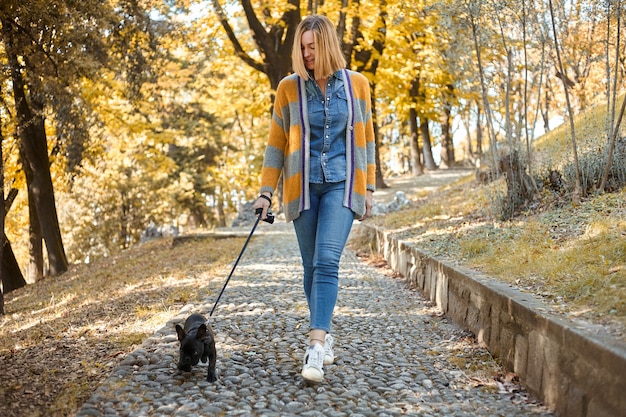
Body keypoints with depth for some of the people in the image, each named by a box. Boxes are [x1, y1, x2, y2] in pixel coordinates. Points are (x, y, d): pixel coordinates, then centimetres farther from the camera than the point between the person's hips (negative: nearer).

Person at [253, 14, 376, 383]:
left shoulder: (357, 84, 4)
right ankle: (325, 337, 21)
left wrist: (369, 188, 8)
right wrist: (266, 191, 2)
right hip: (304, 186, 2)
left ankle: (316, 347, -18)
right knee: (312, 266, 6)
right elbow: (276, 143, 6)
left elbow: (366, 138, 10)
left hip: (342, 184, -1)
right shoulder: (289, 88, 3)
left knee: (327, 261, -16)